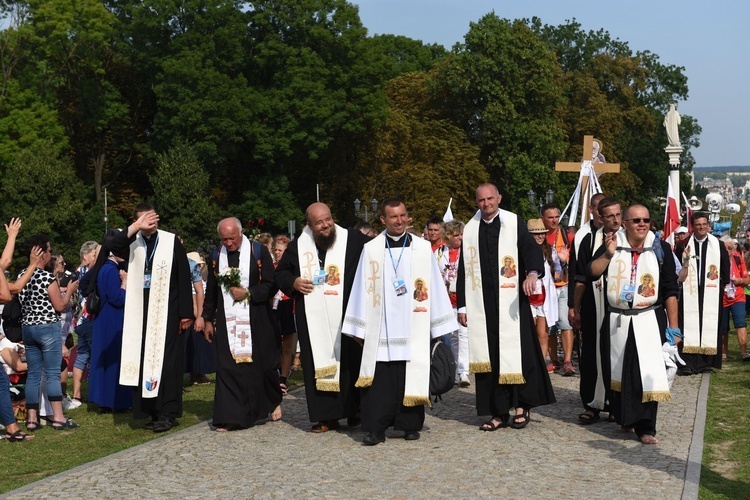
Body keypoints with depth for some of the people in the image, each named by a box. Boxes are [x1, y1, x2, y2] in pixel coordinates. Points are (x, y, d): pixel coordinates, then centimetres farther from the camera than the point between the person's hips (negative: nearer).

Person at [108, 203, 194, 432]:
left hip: (167, 311, -3)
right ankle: (153, 411, 12)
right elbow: (114, 246, -16)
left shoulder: (171, 241, -1)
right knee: (145, 361, 4)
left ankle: (168, 413, 1)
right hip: (141, 311, 3)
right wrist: (136, 227, -22)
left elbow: (184, 279, -1)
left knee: (165, 361, -3)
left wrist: (186, 313, -5)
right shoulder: (133, 242, 6)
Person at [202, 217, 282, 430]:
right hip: (226, 322, 3)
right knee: (227, 367, -3)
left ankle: (273, 402, 32)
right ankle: (231, 417, -1)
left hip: (256, 321, -2)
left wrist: (248, 294, -17)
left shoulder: (259, 251, -4)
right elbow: (211, 290, 14)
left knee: (262, 363, 7)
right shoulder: (217, 255, 7)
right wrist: (208, 319, 13)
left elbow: (271, 284, -5)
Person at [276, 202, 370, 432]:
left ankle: (355, 411, 16)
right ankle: (326, 416, 8)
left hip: (345, 317, -2)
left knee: (349, 362, 3)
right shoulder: (297, 247, 7)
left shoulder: (353, 239, 1)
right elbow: (281, 272, 17)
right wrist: (293, 282, -2)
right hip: (313, 320, 2)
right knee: (318, 365, 2)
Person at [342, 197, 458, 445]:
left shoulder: (423, 248, 6)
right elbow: (362, 289, 7)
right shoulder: (371, 250, 6)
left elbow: (434, 287, 7)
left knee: (412, 376, 3)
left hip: (413, 327, 0)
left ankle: (410, 425, 14)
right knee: (379, 379, -3)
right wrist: (360, 328, 4)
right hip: (380, 328, 0)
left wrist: (439, 325, 4)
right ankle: (376, 428, 1)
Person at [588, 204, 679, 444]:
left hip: (649, 321, -2)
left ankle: (645, 427, -4)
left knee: (648, 373, -9)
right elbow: (592, 273, -6)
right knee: (619, 372, 10)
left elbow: (670, 291, 1)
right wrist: (608, 254, -20)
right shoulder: (612, 244, 4)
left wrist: (673, 327, -2)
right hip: (617, 322, 2)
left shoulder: (660, 249, 1)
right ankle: (624, 418, 27)